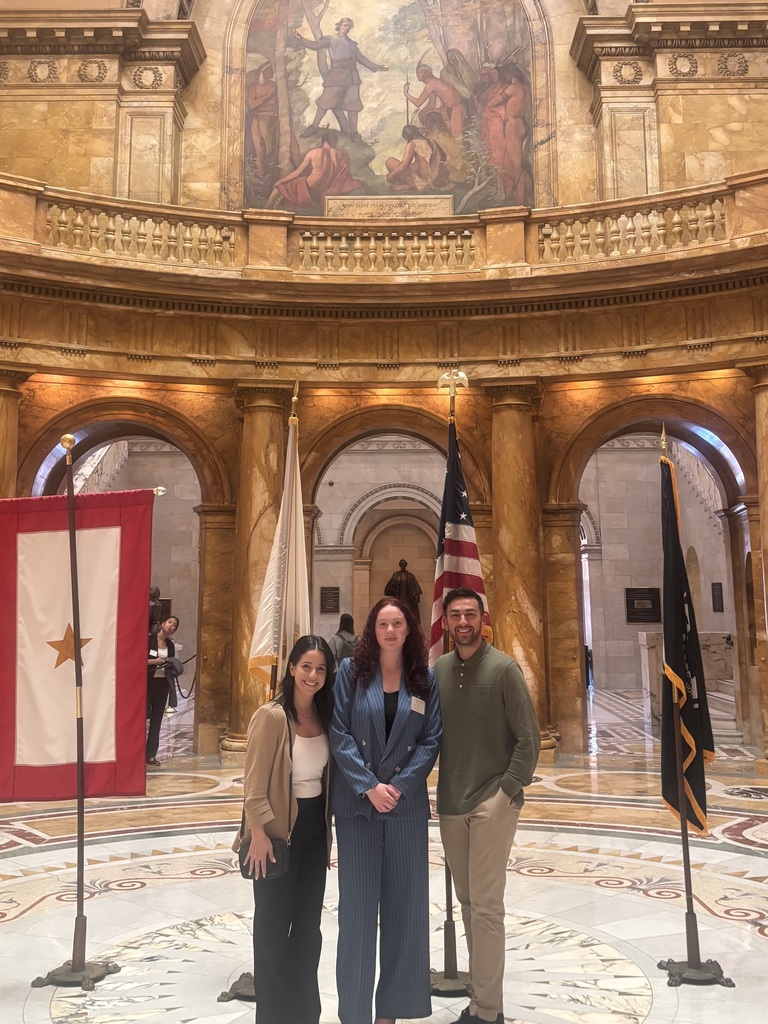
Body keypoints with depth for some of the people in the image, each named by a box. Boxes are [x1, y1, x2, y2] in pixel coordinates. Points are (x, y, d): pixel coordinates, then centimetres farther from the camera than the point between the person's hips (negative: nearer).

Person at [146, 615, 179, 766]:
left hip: (163, 684, 6)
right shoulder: (149, 639, -6)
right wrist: (154, 661, -20)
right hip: (148, 682, -6)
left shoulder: (170, 645, 11)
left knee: (157, 719, 7)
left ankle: (151, 754, 11)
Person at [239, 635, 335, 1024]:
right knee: (273, 923, 8)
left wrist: (328, 827, 10)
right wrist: (259, 834, -18)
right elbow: (254, 783, -17)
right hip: (279, 829, -6)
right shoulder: (271, 716, -18)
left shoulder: (325, 715, 2)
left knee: (308, 922, 16)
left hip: (314, 828, 6)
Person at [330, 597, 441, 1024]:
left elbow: (431, 739, 0)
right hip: (356, 802, -1)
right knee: (357, 904, 3)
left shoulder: (425, 678, 4)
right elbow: (339, 734, -5)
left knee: (404, 903, 7)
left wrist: (400, 786, -11)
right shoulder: (351, 672, 0)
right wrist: (368, 786, -14)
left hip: (407, 803, 1)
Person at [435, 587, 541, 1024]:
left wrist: (507, 791, -13)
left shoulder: (503, 669, -9)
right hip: (451, 803, 5)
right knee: (467, 901, 14)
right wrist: (438, 790, 5)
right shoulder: (439, 670, 3)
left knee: (486, 905, -3)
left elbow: (528, 738, -9)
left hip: (492, 803, -5)